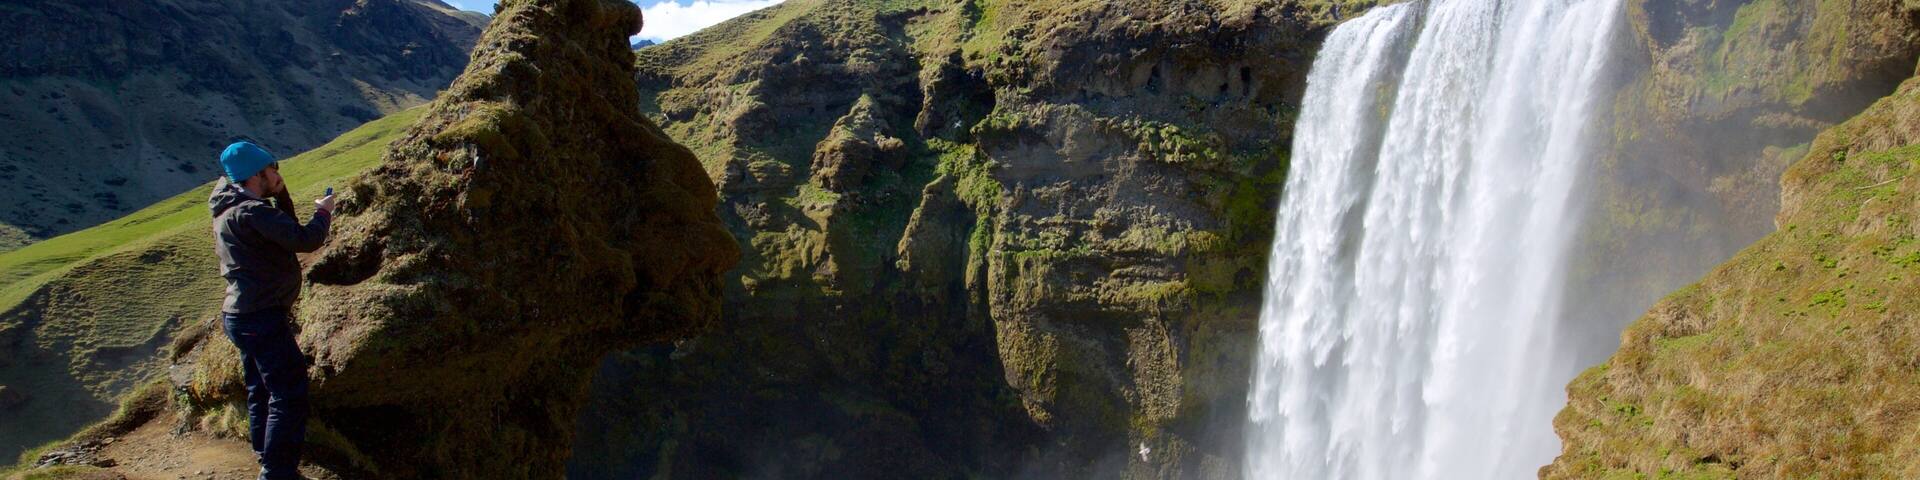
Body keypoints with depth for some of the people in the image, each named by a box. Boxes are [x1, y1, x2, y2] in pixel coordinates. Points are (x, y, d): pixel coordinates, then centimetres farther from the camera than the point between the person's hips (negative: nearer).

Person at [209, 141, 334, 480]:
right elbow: (305, 239, -26)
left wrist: (280, 194, 6)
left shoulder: (233, 210, 11)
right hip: (261, 317, -11)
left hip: (243, 315, 11)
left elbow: (286, 231, 18)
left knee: (261, 389, 23)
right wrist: (324, 212, -8)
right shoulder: (250, 212, -21)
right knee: (289, 394, -7)